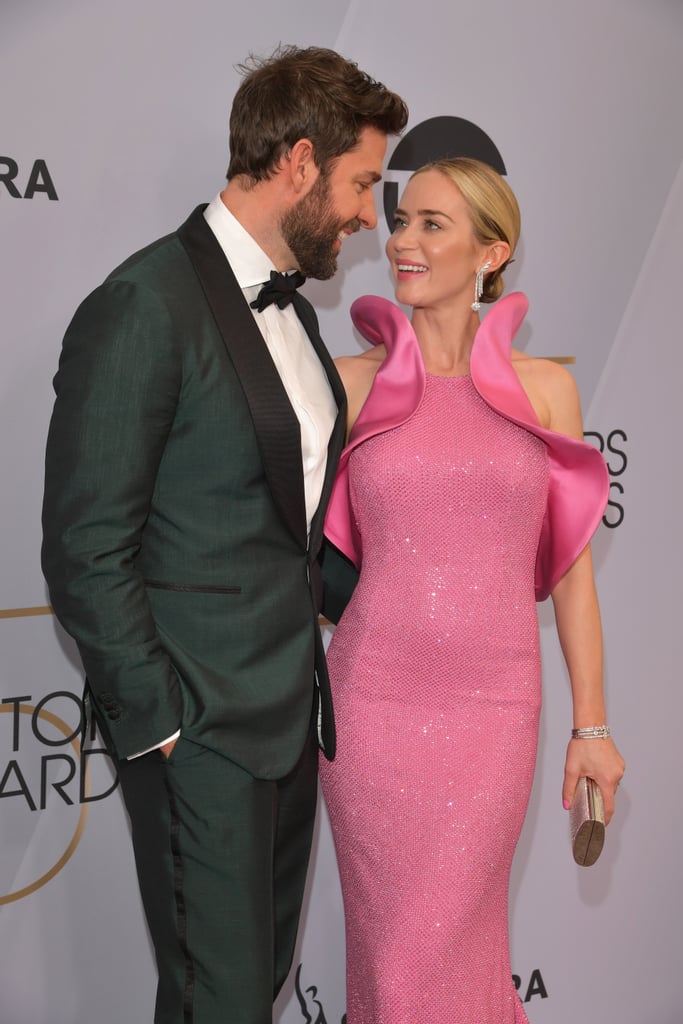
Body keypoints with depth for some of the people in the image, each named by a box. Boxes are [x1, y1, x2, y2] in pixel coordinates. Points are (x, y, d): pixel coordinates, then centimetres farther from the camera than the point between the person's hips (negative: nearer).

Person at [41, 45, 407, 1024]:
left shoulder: (292, 311, 11)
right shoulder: (146, 308, -17)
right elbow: (85, 552, -18)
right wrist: (162, 720, -14)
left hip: (291, 712, 8)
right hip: (202, 725, -8)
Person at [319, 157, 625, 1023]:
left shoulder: (544, 388, 2)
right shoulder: (351, 382, 1)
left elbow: (570, 563, 4)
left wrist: (590, 724, 5)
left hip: (493, 705, 0)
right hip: (373, 698, 0)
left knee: (457, 935, 10)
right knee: (390, 937, 11)